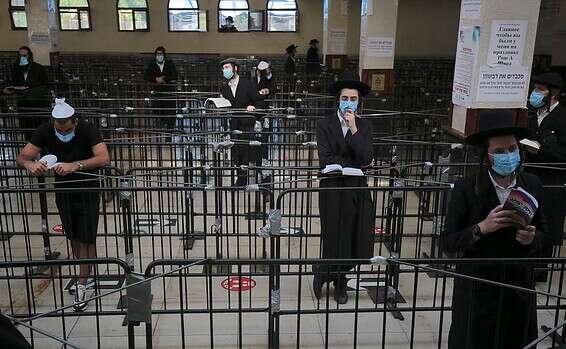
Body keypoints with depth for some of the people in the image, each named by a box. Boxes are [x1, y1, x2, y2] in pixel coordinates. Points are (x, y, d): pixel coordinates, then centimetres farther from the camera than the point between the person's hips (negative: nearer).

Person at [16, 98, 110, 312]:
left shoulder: (86, 129, -23)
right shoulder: (45, 131, -14)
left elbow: (104, 158, -35)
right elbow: (22, 157, -14)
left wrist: (75, 165, -48)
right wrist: (30, 164, -38)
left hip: (87, 192, -3)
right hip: (63, 192, 4)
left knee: (86, 240, -1)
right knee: (73, 238, 14)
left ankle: (82, 286, 9)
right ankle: (86, 274, 32)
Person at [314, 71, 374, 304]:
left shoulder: (364, 126, 5)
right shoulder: (324, 125, -3)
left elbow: (367, 157, -9)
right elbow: (326, 159, -13)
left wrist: (354, 129, -15)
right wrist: (356, 165, -9)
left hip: (356, 190, 3)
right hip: (333, 191, -3)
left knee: (353, 241, 7)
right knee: (334, 239, 1)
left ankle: (339, 281, 29)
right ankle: (323, 273, 30)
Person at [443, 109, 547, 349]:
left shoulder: (532, 184, -3)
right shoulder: (466, 189, -14)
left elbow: (542, 229, 9)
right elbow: (448, 242, -12)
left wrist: (532, 238, -13)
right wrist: (481, 228, -27)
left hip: (519, 286, 3)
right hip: (478, 288, -3)